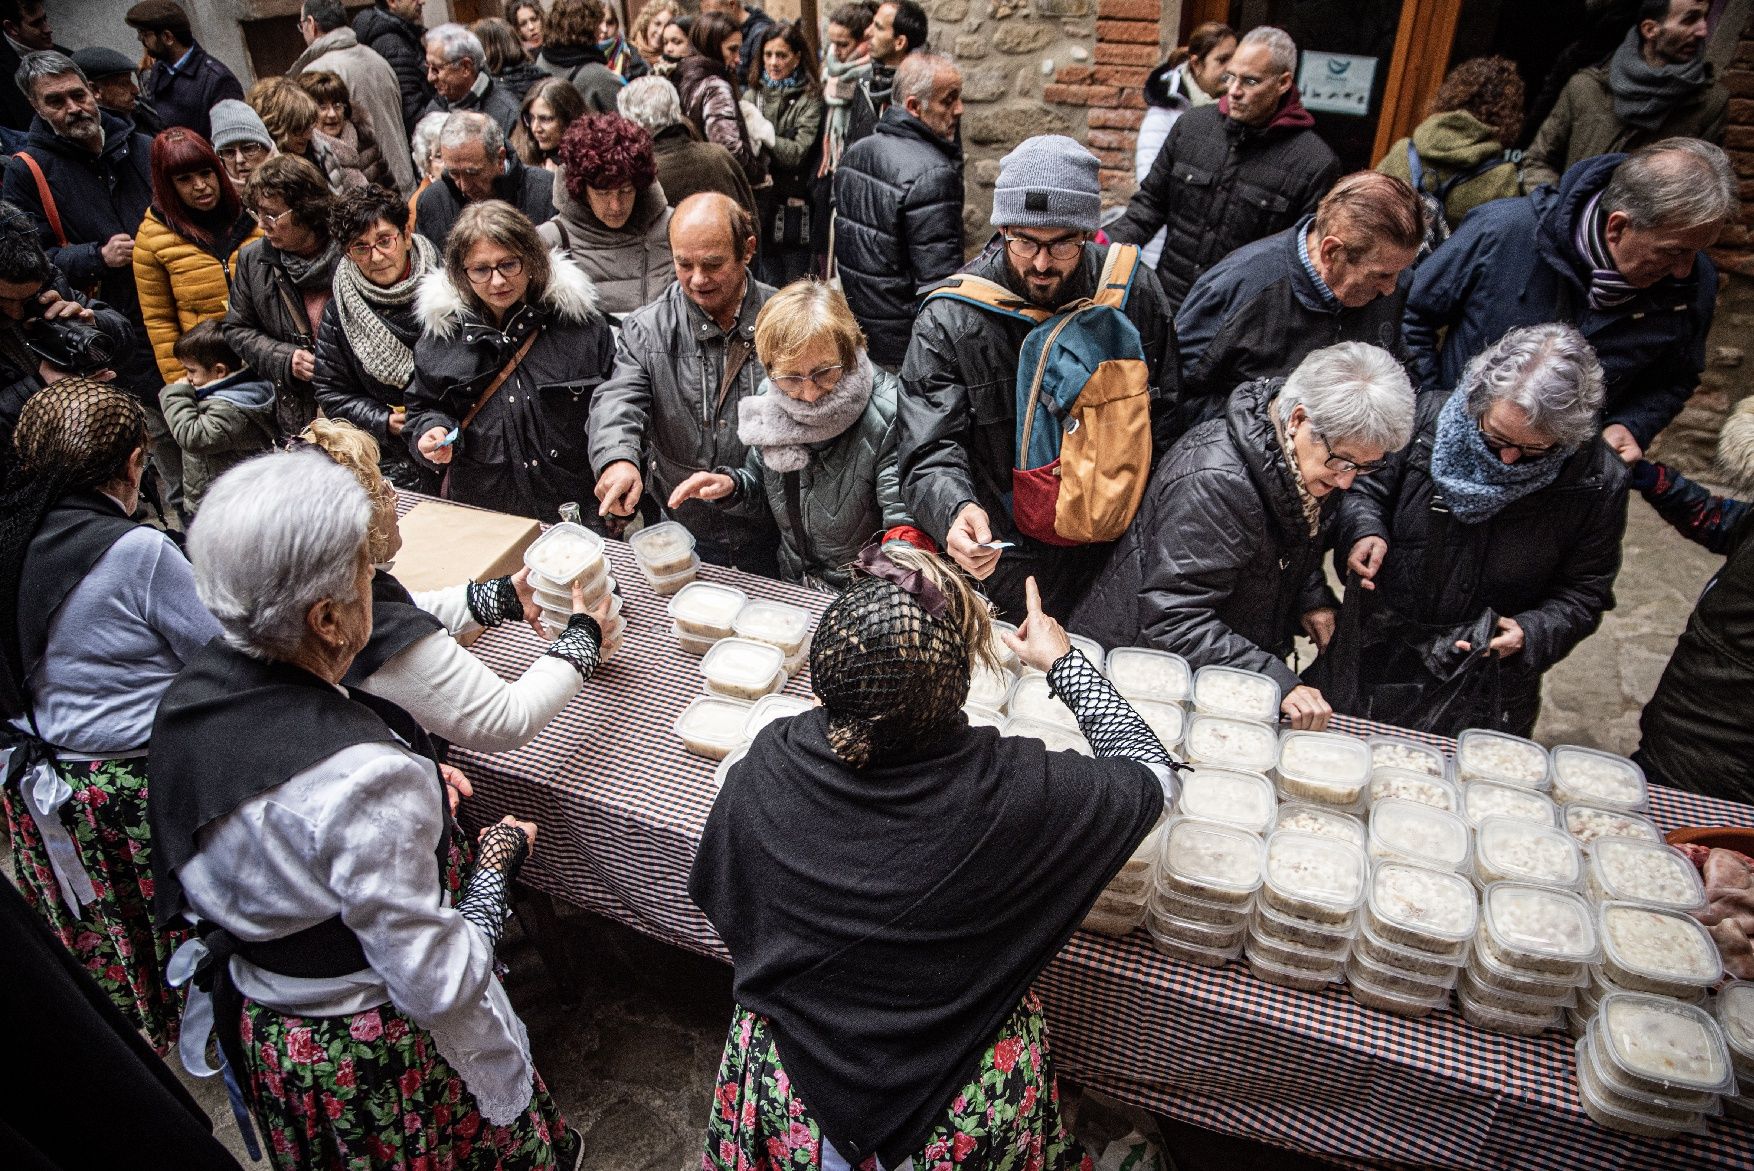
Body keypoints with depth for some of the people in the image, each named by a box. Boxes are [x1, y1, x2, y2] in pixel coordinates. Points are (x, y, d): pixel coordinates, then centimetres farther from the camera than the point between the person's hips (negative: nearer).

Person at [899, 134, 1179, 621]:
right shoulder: (949, 320, -17)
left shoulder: (1133, 290, -7)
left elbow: (1167, 410, 8)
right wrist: (955, 511, -41)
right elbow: (931, 455, -21)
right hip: (1001, 561, -3)